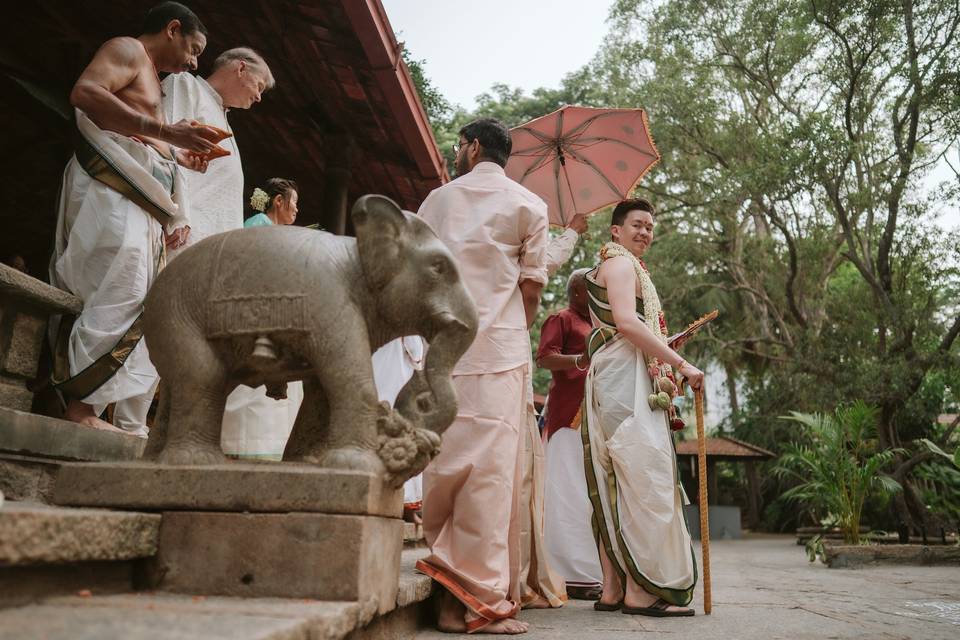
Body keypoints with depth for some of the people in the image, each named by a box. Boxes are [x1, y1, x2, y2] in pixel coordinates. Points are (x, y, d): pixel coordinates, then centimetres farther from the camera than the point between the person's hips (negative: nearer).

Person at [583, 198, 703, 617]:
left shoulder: (614, 266, 28)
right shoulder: (621, 263, -2)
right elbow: (626, 321, -18)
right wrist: (681, 365, -17)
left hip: (611, 379, 10)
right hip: (626, 378, -10)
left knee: (615, 484, 6)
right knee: (644, 476, -12)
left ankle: (612, 589, 8)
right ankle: (642, 590, -10)